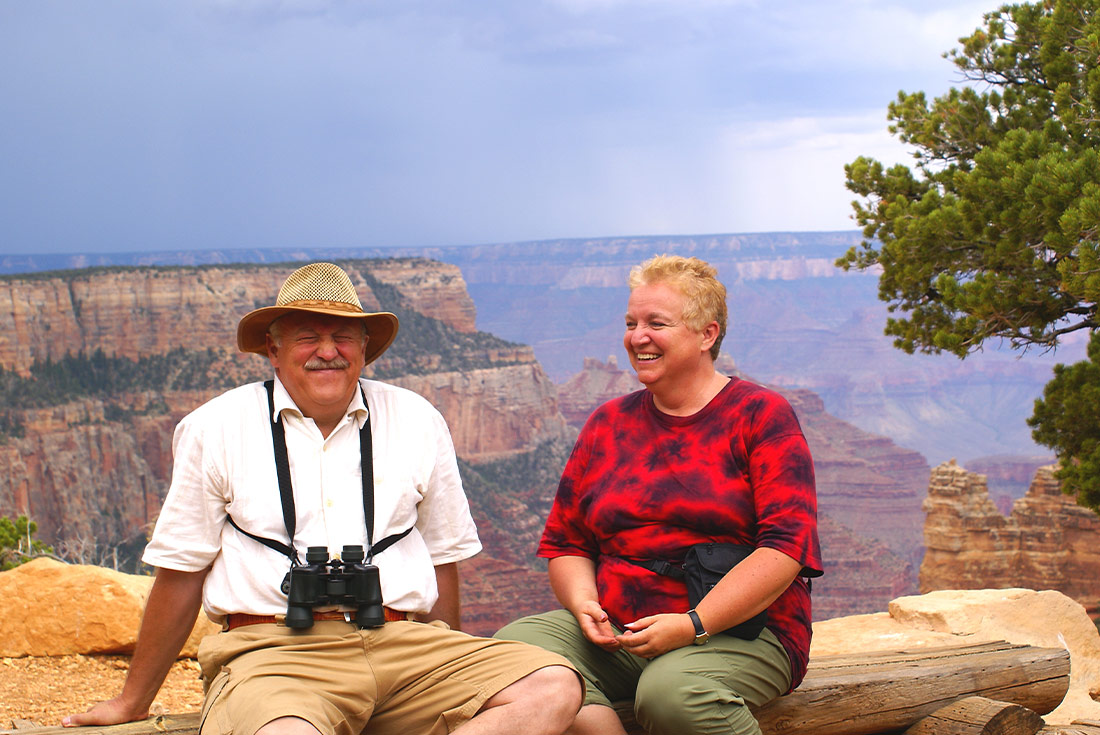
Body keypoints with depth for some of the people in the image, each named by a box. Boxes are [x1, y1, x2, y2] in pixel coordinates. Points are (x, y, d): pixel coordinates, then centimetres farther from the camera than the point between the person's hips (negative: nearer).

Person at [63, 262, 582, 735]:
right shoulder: (214, 429, 7)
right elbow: (181, 574, 12)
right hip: (273, 648, -3)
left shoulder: (417, 423, 13)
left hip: (402, 642, 4)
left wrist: (450, 683, 23)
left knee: (554, 687, -24)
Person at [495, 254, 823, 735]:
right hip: (616, 632, 5)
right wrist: (585, 606, -6)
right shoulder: (607, 424, 17)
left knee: (671, 691, -38)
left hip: (741, 630, -4)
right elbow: (565, 542, 18)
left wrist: (692, 625, -19)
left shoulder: (761, 415, 2)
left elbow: (787, 545, -10)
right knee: (515, 642, -24)